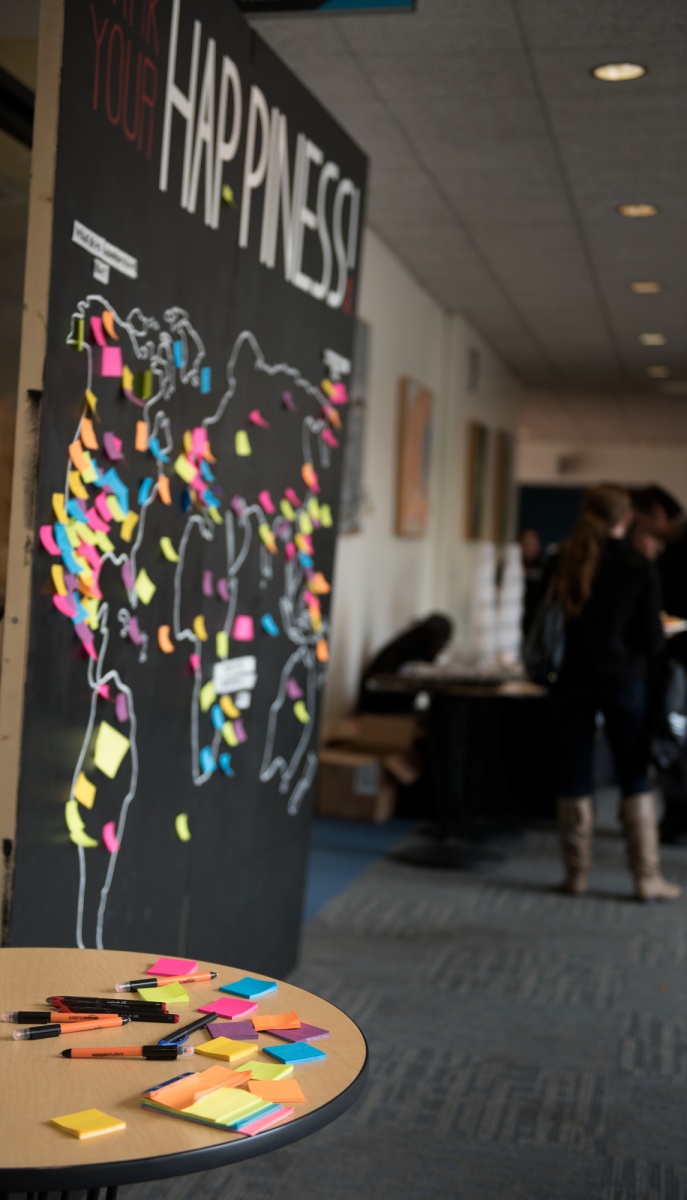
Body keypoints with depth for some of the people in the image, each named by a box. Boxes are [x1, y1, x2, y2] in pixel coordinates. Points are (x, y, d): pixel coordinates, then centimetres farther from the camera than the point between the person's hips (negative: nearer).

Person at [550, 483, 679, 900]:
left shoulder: (563, 560, 0)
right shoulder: (640, 567, -7)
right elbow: (653, 637, -5)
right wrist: (646, 664, 13)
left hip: (573, 679, 2)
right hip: (624, 679, -2)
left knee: (574, 779, 8)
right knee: (635, 779, 7)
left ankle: (577, 874, 13)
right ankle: (647, 877, 8)